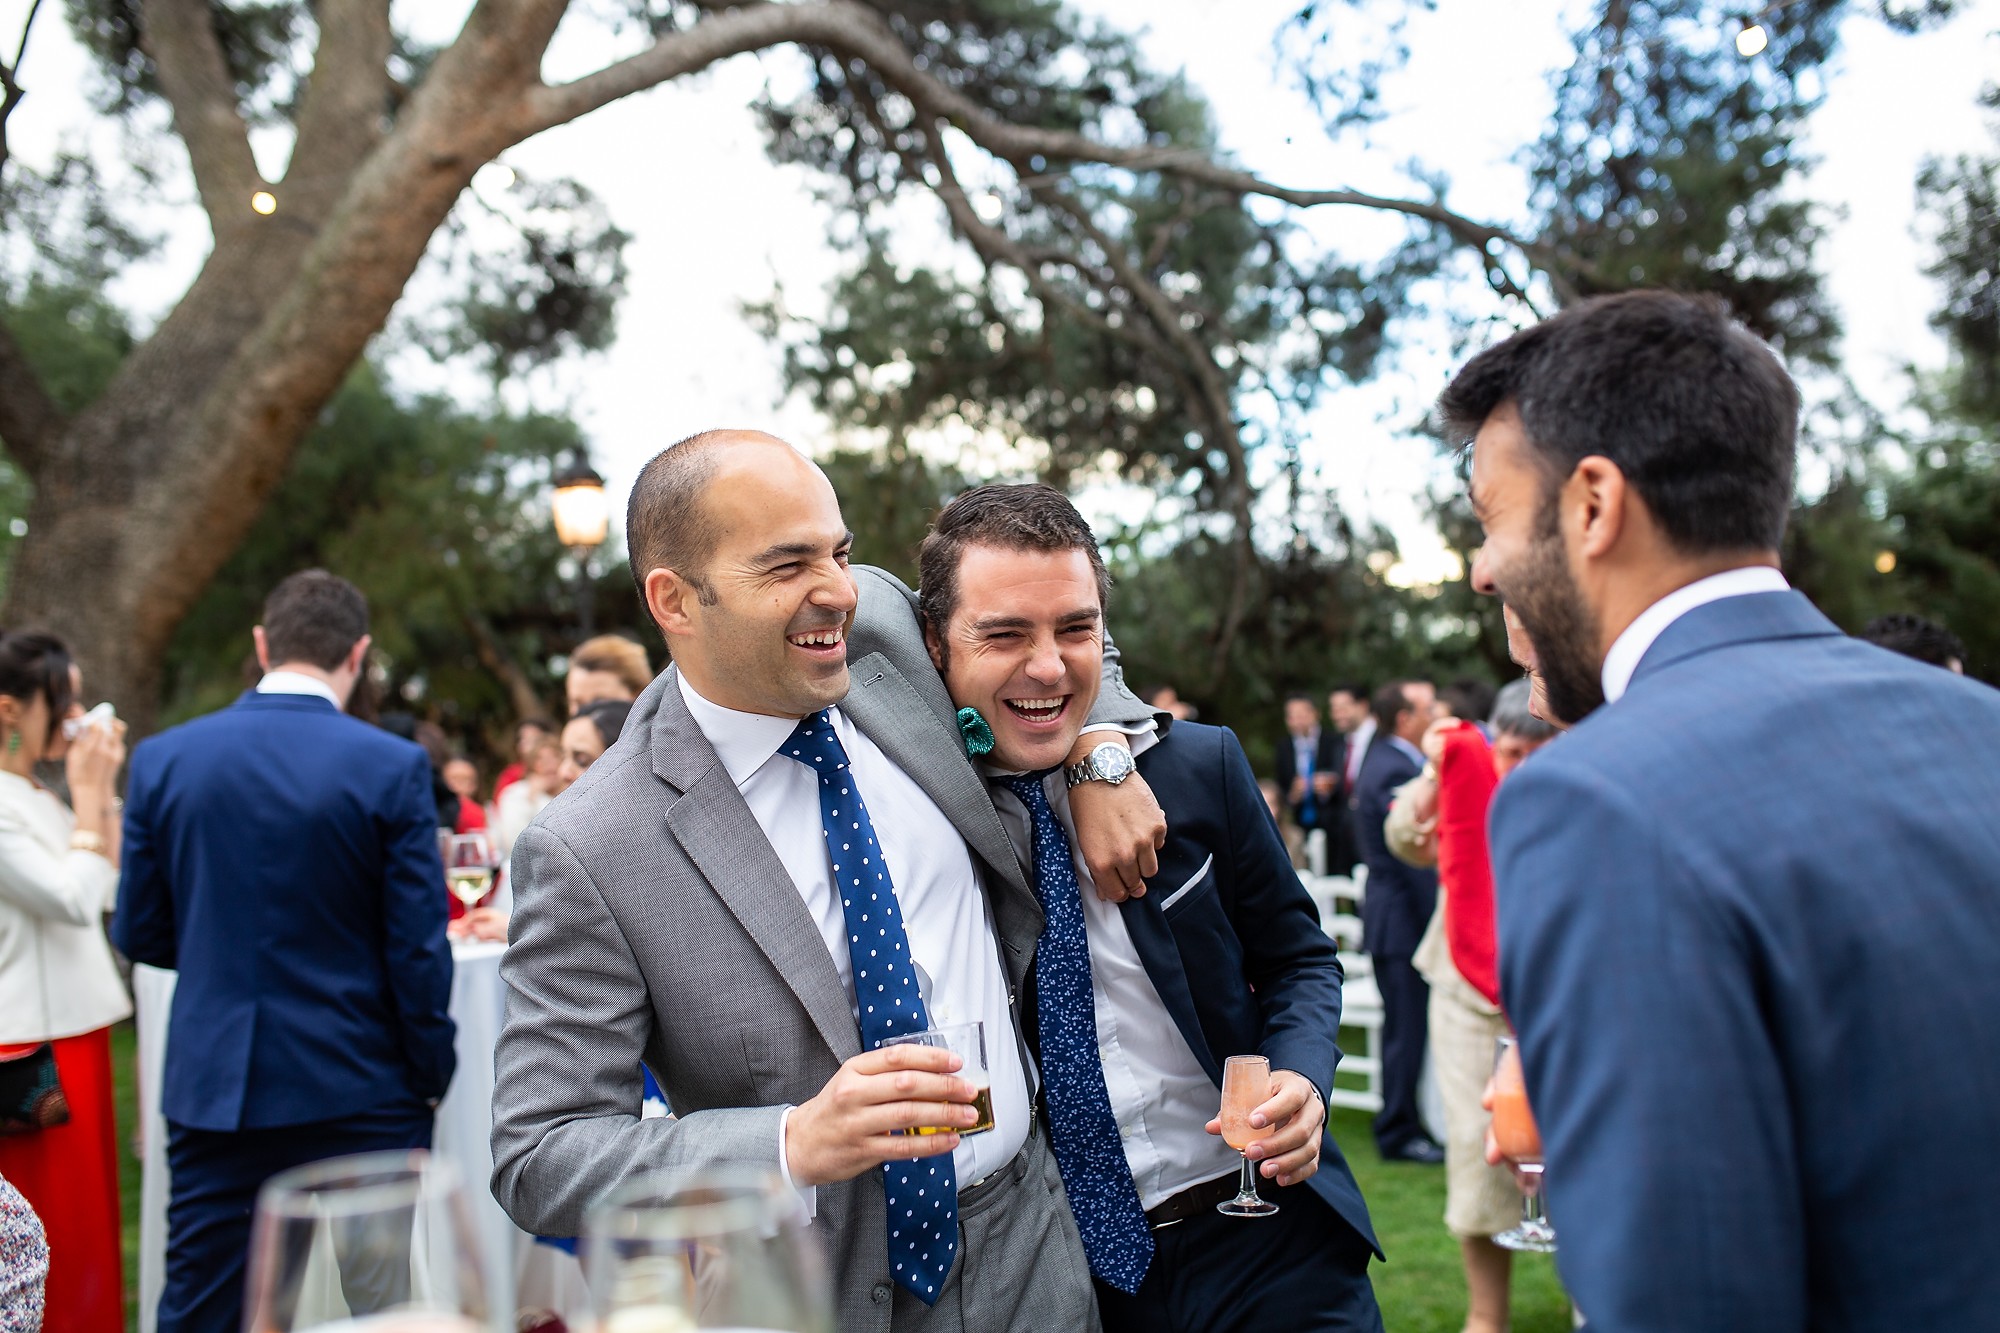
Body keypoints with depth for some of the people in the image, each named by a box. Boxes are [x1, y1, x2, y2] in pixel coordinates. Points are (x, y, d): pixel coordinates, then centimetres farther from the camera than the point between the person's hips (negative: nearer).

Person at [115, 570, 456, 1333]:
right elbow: (418, 948, -10)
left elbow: (139, 935, 5)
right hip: (357, 1091, -2)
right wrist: (431, 1077, 3)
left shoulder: (162, 759, -2)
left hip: (212, 1089, 3)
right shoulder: (393, 767, -11)